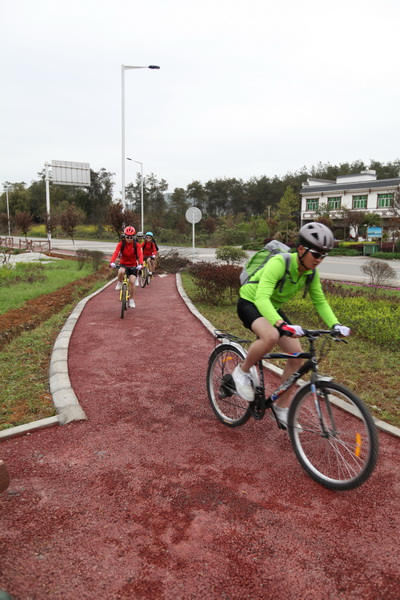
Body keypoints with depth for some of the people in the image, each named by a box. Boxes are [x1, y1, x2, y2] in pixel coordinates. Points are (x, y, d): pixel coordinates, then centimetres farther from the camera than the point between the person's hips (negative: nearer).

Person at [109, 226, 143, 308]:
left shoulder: (136, 245, -8)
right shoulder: (121, 244, -8)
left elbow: (140, 254, -21)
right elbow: (116, 253, -21)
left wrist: (140, 264, -40)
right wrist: (112, 262, -40)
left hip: (133, 266, 0)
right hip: (123, 264, 0)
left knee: (132, 281, -15)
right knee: (121, 272, -35)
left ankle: (131, 300, 2)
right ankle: (119, 283, -2)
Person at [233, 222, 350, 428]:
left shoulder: (311, 272, -11)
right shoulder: (279, 263, -32)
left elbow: (320, 301, -2)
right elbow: (262, 298, -43)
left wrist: (335, 324, -19)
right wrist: (282, 324, -58)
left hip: (273, 308, 7)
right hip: (250, 303, -7)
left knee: (297, 356, -4)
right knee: (271, 336, -38)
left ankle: (281, 407, 13)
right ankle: (242, 371, -10)